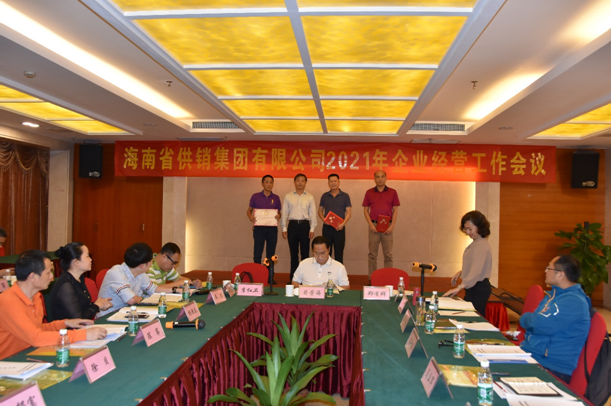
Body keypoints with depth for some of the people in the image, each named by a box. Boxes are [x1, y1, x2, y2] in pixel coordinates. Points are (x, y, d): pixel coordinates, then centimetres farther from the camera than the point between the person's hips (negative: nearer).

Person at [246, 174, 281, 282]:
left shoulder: (276, 198, 8)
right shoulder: (255, 196, 4)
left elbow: (279, 212, 13)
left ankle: (270, 276, 15)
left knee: (271, 253, 7)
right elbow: (249, 210, 9)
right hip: (259, 228, -2)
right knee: (257, 253, -1)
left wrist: (278, 216, -10)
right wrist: (250, 217, -12)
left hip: (272, 228, 2)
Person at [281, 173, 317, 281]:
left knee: (305, 252, 1)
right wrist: (284, 228, 1)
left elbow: (313, 214, 6)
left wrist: (312, 229, -1)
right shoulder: (288, 196, 7)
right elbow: (284, 213, 7)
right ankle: (293, 276, 12)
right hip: (292, 225, 0)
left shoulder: (310, 197, 7)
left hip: (305, 225, 0)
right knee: (293, 252, 6)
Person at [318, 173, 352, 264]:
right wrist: (323, 220, -7)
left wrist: (343, 223, -14)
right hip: (327, 227, 2)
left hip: (339, 228, -1)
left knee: (339, 252, 1)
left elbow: (349, 212, 1)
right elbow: (320, 211, 13)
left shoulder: (345, 196, 4)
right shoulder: (324, 196, 9)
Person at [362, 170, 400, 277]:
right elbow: (366, 210, 6)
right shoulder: (369, 193, 7)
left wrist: (392, 226, -6)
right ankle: (372, 278, 10)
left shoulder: (392, 192, 6)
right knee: (372, 254, 3)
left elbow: (395, 210, 4)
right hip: (374, 226, 0)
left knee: (388, 254, 3)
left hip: (387, 227, 0)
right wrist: (371, 225, -5)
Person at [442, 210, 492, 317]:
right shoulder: (476, 243, 13)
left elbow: (476, 271, -27)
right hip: (474, 288, 10)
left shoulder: (481, 245, -19)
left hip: (479, 289, -10)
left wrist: (459, 287, -31)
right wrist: (461, 272, 10)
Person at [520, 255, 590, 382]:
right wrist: (532, 318, -5)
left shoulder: (574, 301, -15)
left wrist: (526, 318, -1)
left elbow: (541, 325, -23)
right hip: (529, 354, 9)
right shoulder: (554, 294, 17)